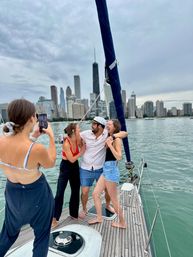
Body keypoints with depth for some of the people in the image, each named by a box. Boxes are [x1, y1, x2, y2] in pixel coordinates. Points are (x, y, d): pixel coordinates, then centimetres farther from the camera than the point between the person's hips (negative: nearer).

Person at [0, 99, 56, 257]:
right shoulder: (37, 149, -34)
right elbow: (50, 163, -11)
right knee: (42, 234, 23)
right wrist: (51, 137, -7)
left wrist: (32, 137, 5)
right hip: (37, 194, -5)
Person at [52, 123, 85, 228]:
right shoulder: (66, 143, -25)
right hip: (65, 168, -7)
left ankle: (74, 213, 34)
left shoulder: (77, 140, -6)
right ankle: (54, 218, 16)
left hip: (75, 167, 7)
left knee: (76, 191, 15)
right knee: (59, 193, -1)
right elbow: (72, 159, -22)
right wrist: (81, 152, -15)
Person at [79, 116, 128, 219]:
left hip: (100, 169, 1)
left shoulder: (106, 133, -13)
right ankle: (84, 209, 34)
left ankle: (107, 205, 46)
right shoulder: (86, 133, -9)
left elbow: (125, 133, -15)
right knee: (84, 192, 3)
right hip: (85, 169, 0)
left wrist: (113, 136, -30)